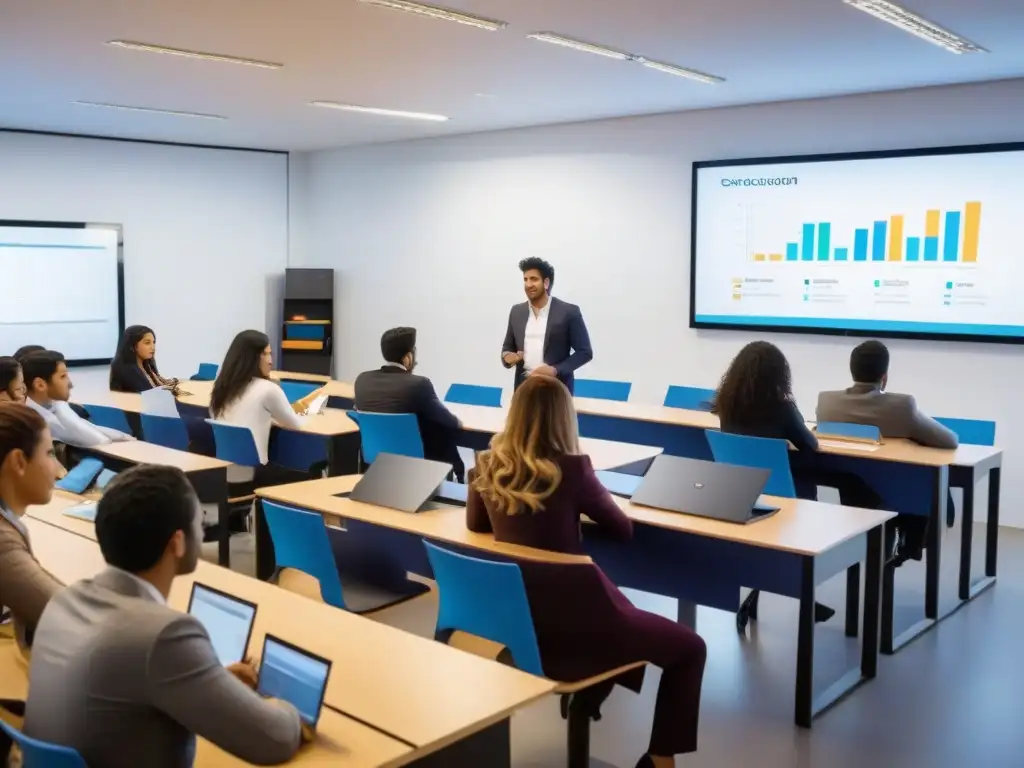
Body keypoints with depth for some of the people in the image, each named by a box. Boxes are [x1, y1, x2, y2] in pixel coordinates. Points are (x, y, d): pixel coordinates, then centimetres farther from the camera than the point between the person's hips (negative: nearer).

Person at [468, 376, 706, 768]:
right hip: (570, 619, -7)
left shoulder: (487, 467, -1)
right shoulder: (571, 469, -15)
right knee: (690, 649, 11)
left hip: (514, 616, 7)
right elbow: (623, 529, 0)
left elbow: (475, 525, 17)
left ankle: (585, 696, 41)